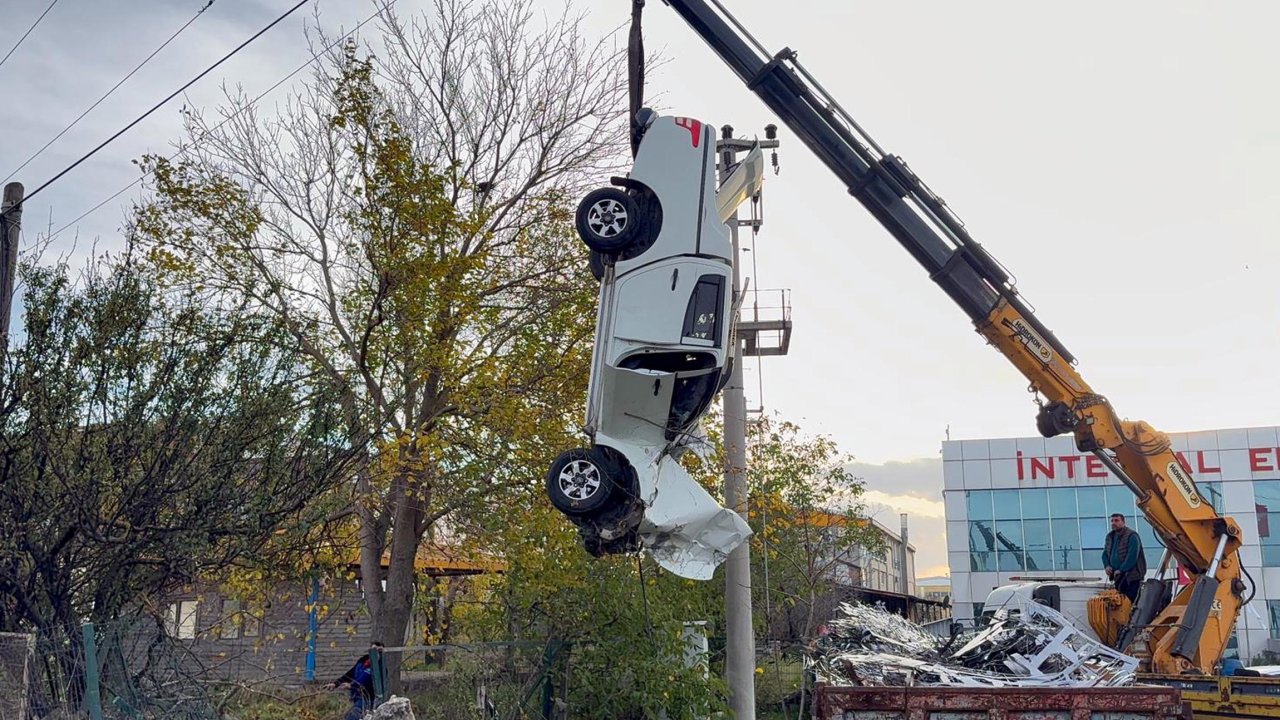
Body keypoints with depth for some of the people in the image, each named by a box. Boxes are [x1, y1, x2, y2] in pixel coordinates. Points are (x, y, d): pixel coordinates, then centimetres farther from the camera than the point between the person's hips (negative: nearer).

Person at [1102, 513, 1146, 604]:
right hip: (1118, 576, 8)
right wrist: (1107, 565, 3)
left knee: (1132, 601, -12)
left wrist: (1121, 570, -18)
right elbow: (1105, 554, 22)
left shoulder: (1131, 536, -12)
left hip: (1132, 576, -8)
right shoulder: (1110, 536, 14)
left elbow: (1132, 556, -19)